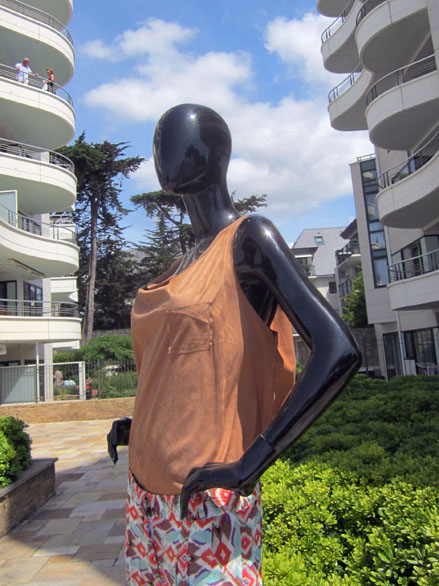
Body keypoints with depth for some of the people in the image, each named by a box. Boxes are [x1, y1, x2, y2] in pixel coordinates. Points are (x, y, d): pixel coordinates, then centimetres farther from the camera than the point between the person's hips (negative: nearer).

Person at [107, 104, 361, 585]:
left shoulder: (249, 239, -13)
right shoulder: (187, 263, 11)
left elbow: (338, 351, -22)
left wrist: (249, 465, -22)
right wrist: (141, 424, 12)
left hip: (205, 497, -7)